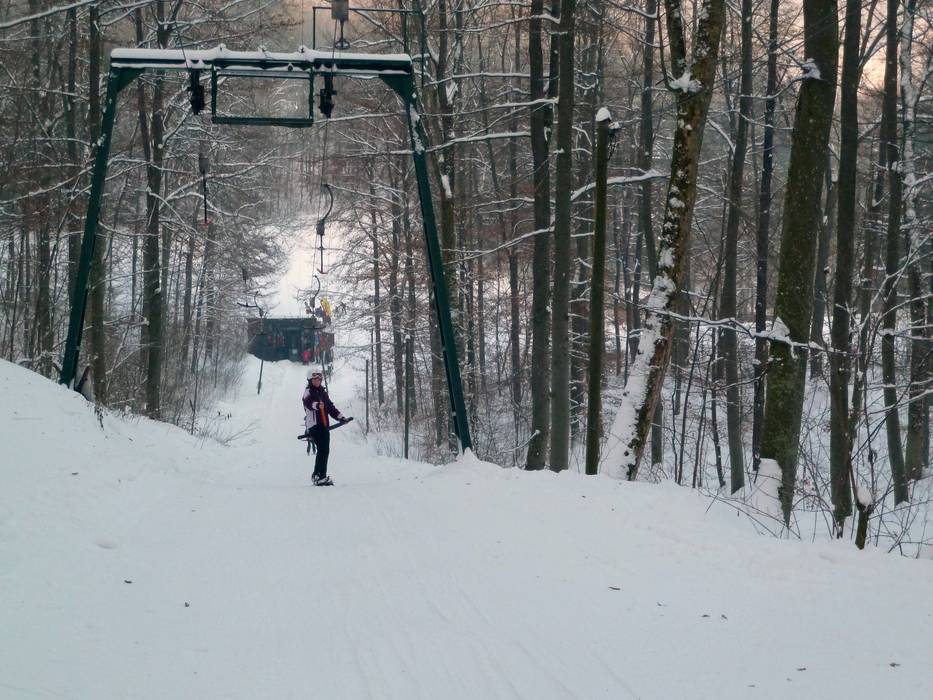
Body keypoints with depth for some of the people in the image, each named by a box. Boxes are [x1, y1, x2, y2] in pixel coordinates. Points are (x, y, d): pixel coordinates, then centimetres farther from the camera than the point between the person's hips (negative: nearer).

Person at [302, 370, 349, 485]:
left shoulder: (323, 392, 20)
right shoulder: (308, 392, -3)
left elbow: (330, 407, 27)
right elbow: (308, 402, -26)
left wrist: (340, 417, 21)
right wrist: (316, 405, -47)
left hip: (324, 426, 8)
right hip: (314, 425, -8)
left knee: (325, 451, 6)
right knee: (322, 450, -15)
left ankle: (319, 475, 15)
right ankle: (319, 476, -18)